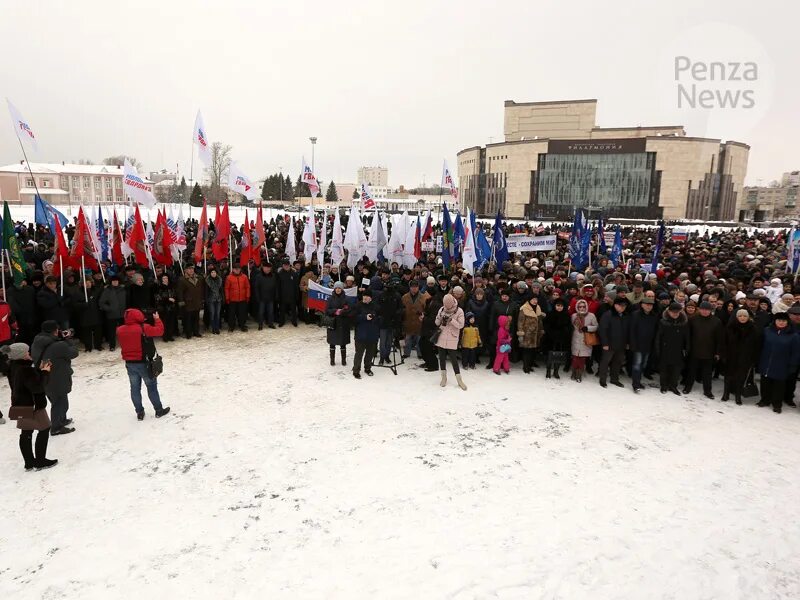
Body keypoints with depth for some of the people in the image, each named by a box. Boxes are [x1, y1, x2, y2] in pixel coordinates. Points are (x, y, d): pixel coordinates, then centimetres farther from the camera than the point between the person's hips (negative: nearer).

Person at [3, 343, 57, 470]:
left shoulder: (13, 366, 2)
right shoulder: (26, 370, -27)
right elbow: (37, 387, -25)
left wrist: (39, 369, -1)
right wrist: (44, 372, -17)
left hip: (20, 405, 9)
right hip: (32, 405, -9)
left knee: (26, 433, 15)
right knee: (44, 430, 5)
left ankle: (29, 462, 24)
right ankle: (40, 462, 11)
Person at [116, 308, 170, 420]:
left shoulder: (120, 330, -2)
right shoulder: (143, 328, -18)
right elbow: (159, 330, -15)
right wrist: (157, 319, -2)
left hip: (129, 364, 4)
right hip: (143, 363, -4)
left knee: (135, 388, 13)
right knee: (151, 387, 9)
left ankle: (139, 412, 19)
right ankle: (159, 410, 18)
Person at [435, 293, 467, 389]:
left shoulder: (459, 311, -10)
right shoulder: (442, 309, 1)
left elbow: (461, 325, -12)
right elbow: (437, 323, 6)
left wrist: (451, 320, -23)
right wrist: (440, 318, -15)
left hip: (452, 339, -4)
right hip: (441, 337, 4)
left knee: (453, 358, -4)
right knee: (442, 357, 9)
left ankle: (459, 380, 7)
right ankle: (444, 377, 25)